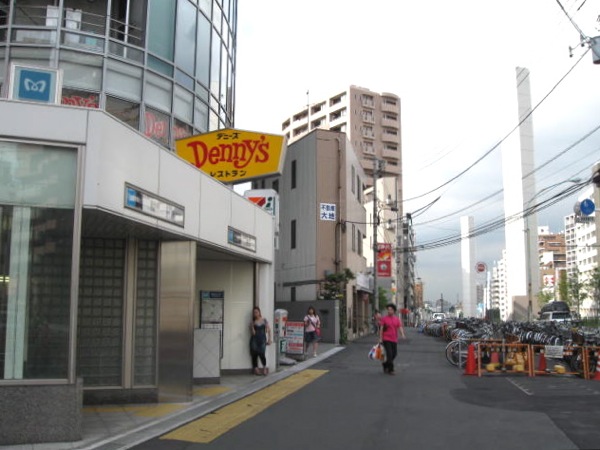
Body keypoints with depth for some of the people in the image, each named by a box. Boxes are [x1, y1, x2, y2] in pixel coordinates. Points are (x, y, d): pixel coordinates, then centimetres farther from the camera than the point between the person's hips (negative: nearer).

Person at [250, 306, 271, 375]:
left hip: (262, 339, -2)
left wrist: (269, 339, 2)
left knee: (261, 354, -11)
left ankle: (264, 368, 9)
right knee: (254, 354, 0)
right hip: (254, 339, 2)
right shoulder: (253, 321, 6)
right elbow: (252, 331, 1)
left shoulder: (264, 320, 4)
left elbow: (268, 330, 6)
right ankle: (256, 368, 11)